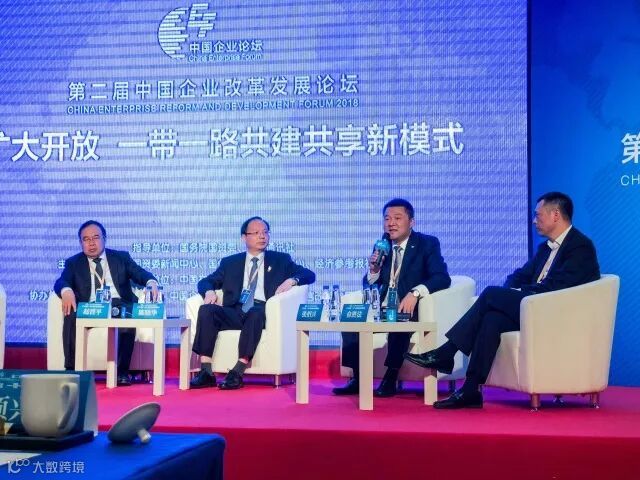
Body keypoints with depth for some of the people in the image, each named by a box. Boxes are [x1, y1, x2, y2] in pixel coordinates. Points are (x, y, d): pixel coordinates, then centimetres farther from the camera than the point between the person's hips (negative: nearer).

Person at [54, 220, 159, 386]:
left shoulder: (121, 258, 19)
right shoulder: (73, 263, 18)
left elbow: (141, 274, 6)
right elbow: (61, 282, 1)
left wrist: (151, 283, -19)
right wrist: (66, 290, -25)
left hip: (118, 305, 0)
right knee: (71, 316, -32)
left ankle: (122, 371, -29)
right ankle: (71, 370, -26)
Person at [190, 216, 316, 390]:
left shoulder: (280, 260, 20)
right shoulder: (230, 262, 25)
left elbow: (309, 275, 11)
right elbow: (206, 281, 20)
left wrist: (292, 280, -11)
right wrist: (209, 291, -5)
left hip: (263, 312, -2)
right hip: (235, 311, 2)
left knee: (255, 313, -38)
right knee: (206, 310, -27)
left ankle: (238, 372, -40)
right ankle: (206, 373, -30)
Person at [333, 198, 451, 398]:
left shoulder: (428, 243, -2)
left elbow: (442, 278, -16)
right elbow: (369, 286, 14)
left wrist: (415, 293, -31)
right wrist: (374, 269, -9)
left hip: (410, 310, -5)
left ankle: (390, 380, -23)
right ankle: (358, 379, -10)